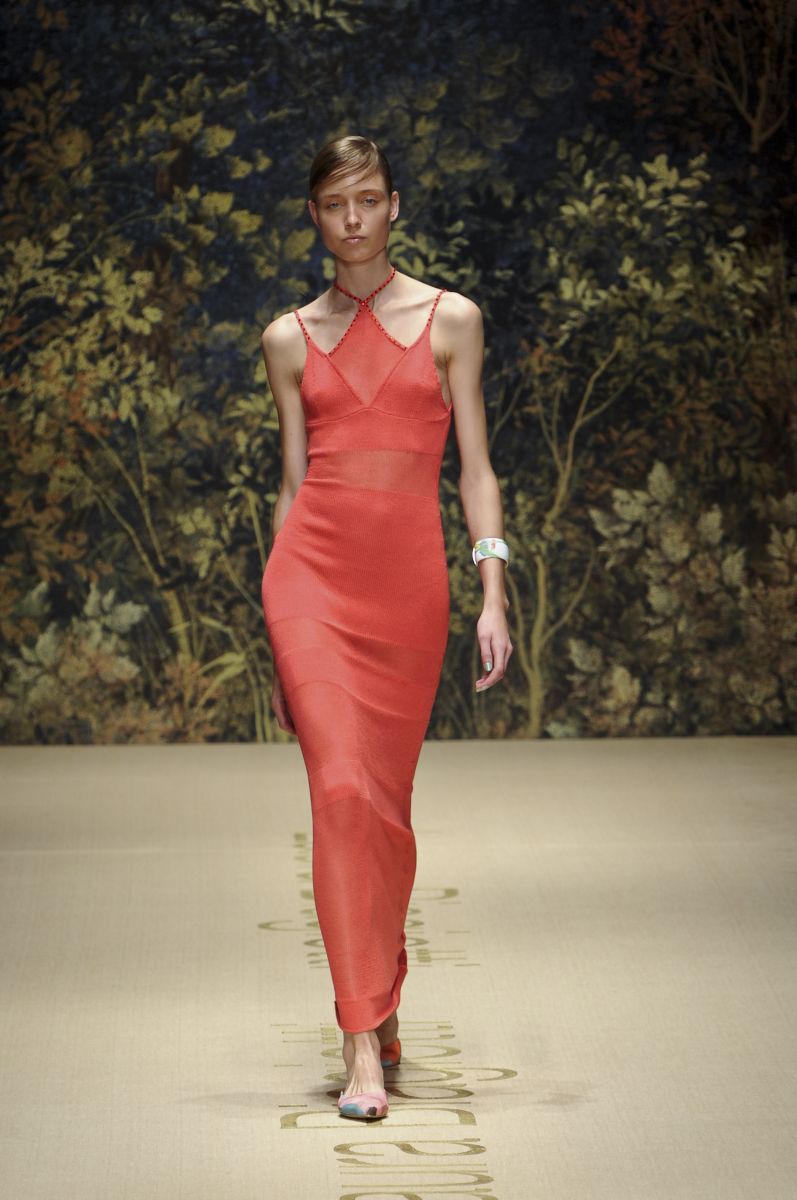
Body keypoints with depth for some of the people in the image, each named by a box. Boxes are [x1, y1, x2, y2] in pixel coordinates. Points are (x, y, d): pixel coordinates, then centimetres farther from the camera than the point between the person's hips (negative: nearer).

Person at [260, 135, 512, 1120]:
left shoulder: (451, 320, 8)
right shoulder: (291, 339, 10)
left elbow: (475, 466, 5)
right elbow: (292, 483, 13)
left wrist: (493, 595, -5)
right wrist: (280, 642, 12)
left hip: (408, 577, 0)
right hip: (312, 569, 0)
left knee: (386, 800, 7)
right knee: (342, 788, -13)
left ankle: (380, 997, 30)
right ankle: (365, 1045, -12)